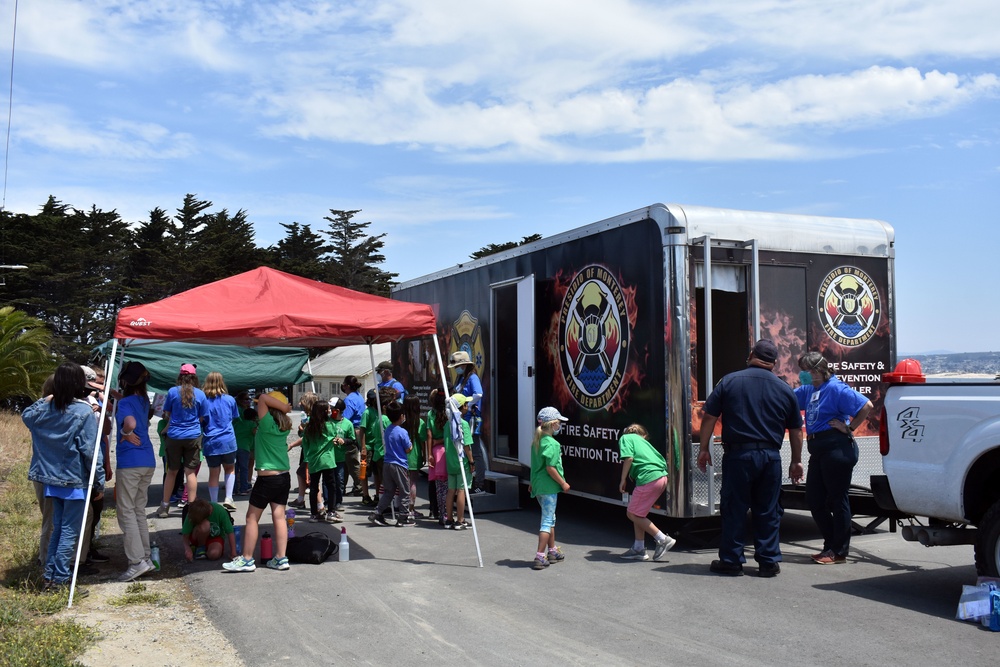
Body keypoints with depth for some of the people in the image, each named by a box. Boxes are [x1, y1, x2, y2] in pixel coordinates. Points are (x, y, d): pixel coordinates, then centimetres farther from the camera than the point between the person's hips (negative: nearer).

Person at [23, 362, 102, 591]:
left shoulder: (46, 409, 1)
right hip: (76, 480, -6)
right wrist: (99, 479, -10)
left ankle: (50, 573, 21)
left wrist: (44, 399, 19)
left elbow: (26, 415, 26)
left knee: (58, 527, 17)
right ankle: (60, 578, 4)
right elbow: (90, 450, -17)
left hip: (53, 478, 6)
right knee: (70, 531, 1)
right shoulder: (83, 412, -16)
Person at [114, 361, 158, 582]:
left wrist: (126, 434, -13)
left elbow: (130, 423, -32)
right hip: (148, 461, 8)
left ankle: (137, 561, -4)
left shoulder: (125, 402, -12)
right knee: (139, 510, 16)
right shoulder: (144, 401, 12)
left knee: (126, 512, -1)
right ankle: (146, 557, 19)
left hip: (130, 462, -8)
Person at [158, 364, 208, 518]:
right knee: (191, 472, 2)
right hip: (193, 436, -1)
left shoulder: (172, 392, -2)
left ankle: (164, 506, 18)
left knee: (172, 471, 11)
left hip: (174, 436, 1)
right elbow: (201, 418, 6)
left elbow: (166, 415, 8)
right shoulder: (200, 394, -2)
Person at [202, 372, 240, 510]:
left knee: (213, 473, 8)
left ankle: (214, 504, 12)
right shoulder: (230, 400, -1)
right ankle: (228, 498, 4)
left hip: (210, 443, 0)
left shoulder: (204, 400, -3)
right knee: (230, 469, 17)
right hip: (228, 440, 0)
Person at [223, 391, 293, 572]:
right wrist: (284, 409, 5)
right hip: (284, 477, 7)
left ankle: (247, 560, 8)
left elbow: (263, 398, -18)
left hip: (267, 479, -7)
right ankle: (281, 558, 10)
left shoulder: (267, 424, -14)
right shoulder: (284, 427, 6)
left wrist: (284, 407, -14)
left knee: (252, 518, 4)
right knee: (279, 517, 9)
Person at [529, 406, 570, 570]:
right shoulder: (552, 444, -18)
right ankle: (540, 557, -3)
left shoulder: (536, 441, 9)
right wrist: (563, 483, -13)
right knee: (547, 521, -3)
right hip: (549, 487, -9)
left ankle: (552, 551, 31)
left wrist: (532, 483, 24)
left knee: (550, 518, 21)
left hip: (538, 485, 9)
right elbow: (550, 468, -22)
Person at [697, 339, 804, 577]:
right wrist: (796, 461, 22)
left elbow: (709, 417, -2)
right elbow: (796, 430, 13)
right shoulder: (784, 389, 7)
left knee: (733, 509, 5)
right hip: (770, 457, 2)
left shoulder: (730, 381, 0)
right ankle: (769, 562, 14)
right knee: (767, 511, 10)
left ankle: (731, 561, 10)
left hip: (738, 455, -2)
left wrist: (704, 448, 6)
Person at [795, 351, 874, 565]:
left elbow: (866, 405, -18)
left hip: (837, 449, -9)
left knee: (837, 499, -1)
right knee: (813, 499, 11)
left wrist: (849, 428, -13)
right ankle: (831, 545, 24)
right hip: (818, 449, 9)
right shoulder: (809, 389, 14)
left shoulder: (835, 388, -11)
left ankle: (839, 551, 9)